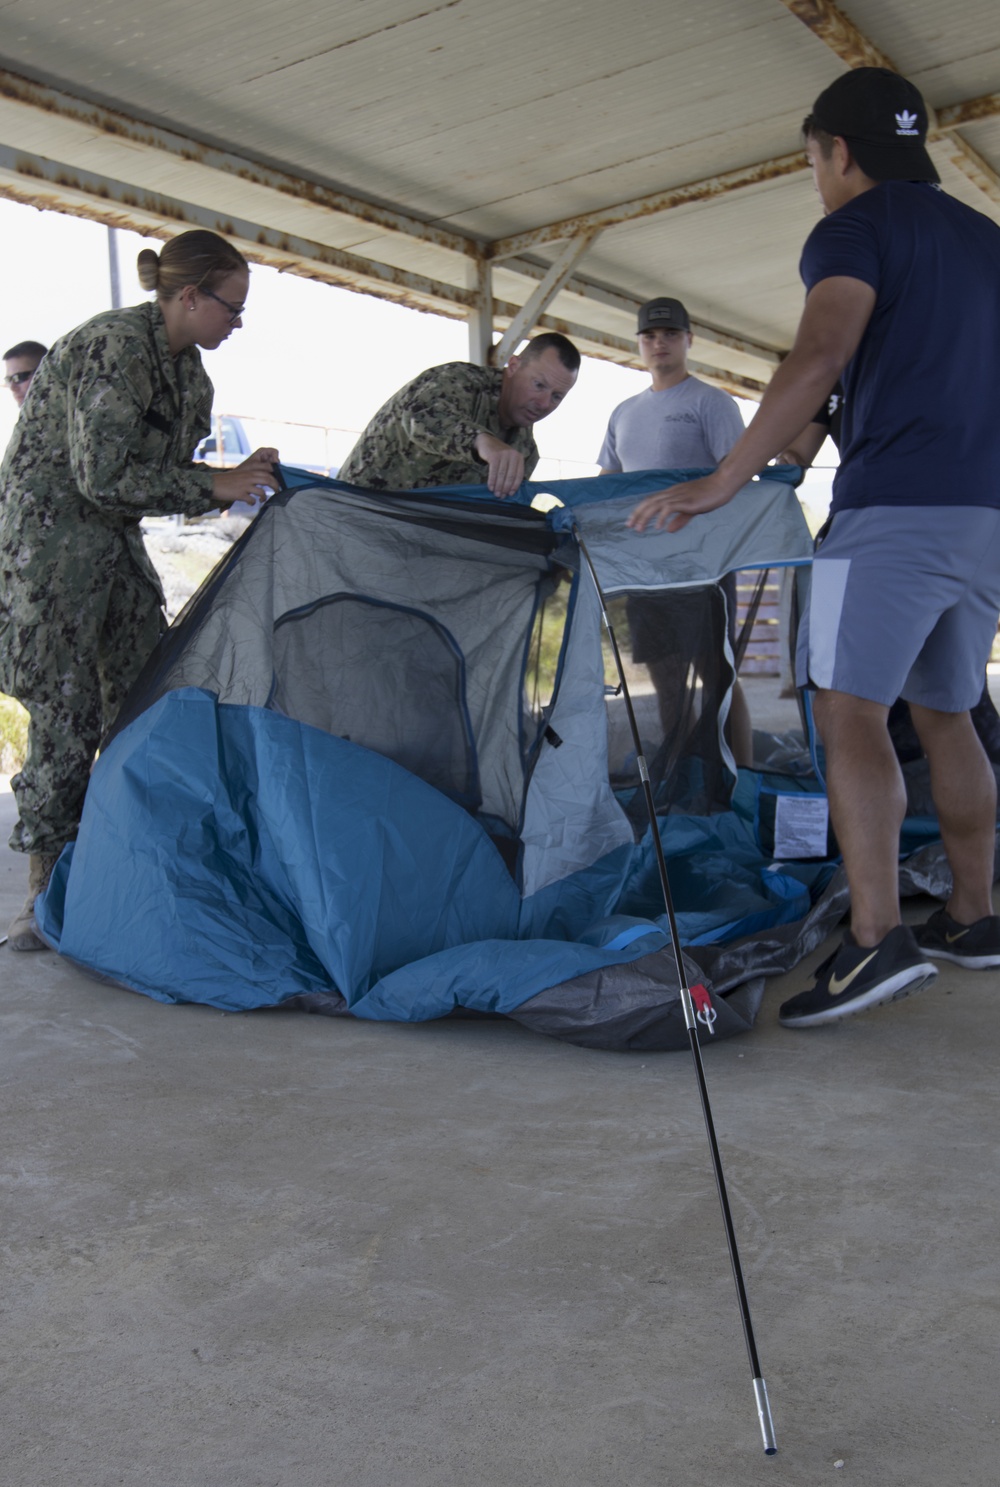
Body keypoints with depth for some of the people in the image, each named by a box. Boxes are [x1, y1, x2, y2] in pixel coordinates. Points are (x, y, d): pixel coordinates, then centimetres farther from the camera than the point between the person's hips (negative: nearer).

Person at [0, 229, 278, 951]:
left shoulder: (185, 364, 8)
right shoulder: (115, 347, -20)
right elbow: (104, 475, -24)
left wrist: (246, 479, -1)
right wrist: (215, 486, -20)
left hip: (115, 540, 9)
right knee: (67, 713, -8)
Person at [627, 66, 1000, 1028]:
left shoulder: (855, 229, -2)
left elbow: (820, 357, -19)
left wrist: (722, 483, -21)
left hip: (897, 505, -8)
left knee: (849, 708, -11)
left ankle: (876, 938, -20)